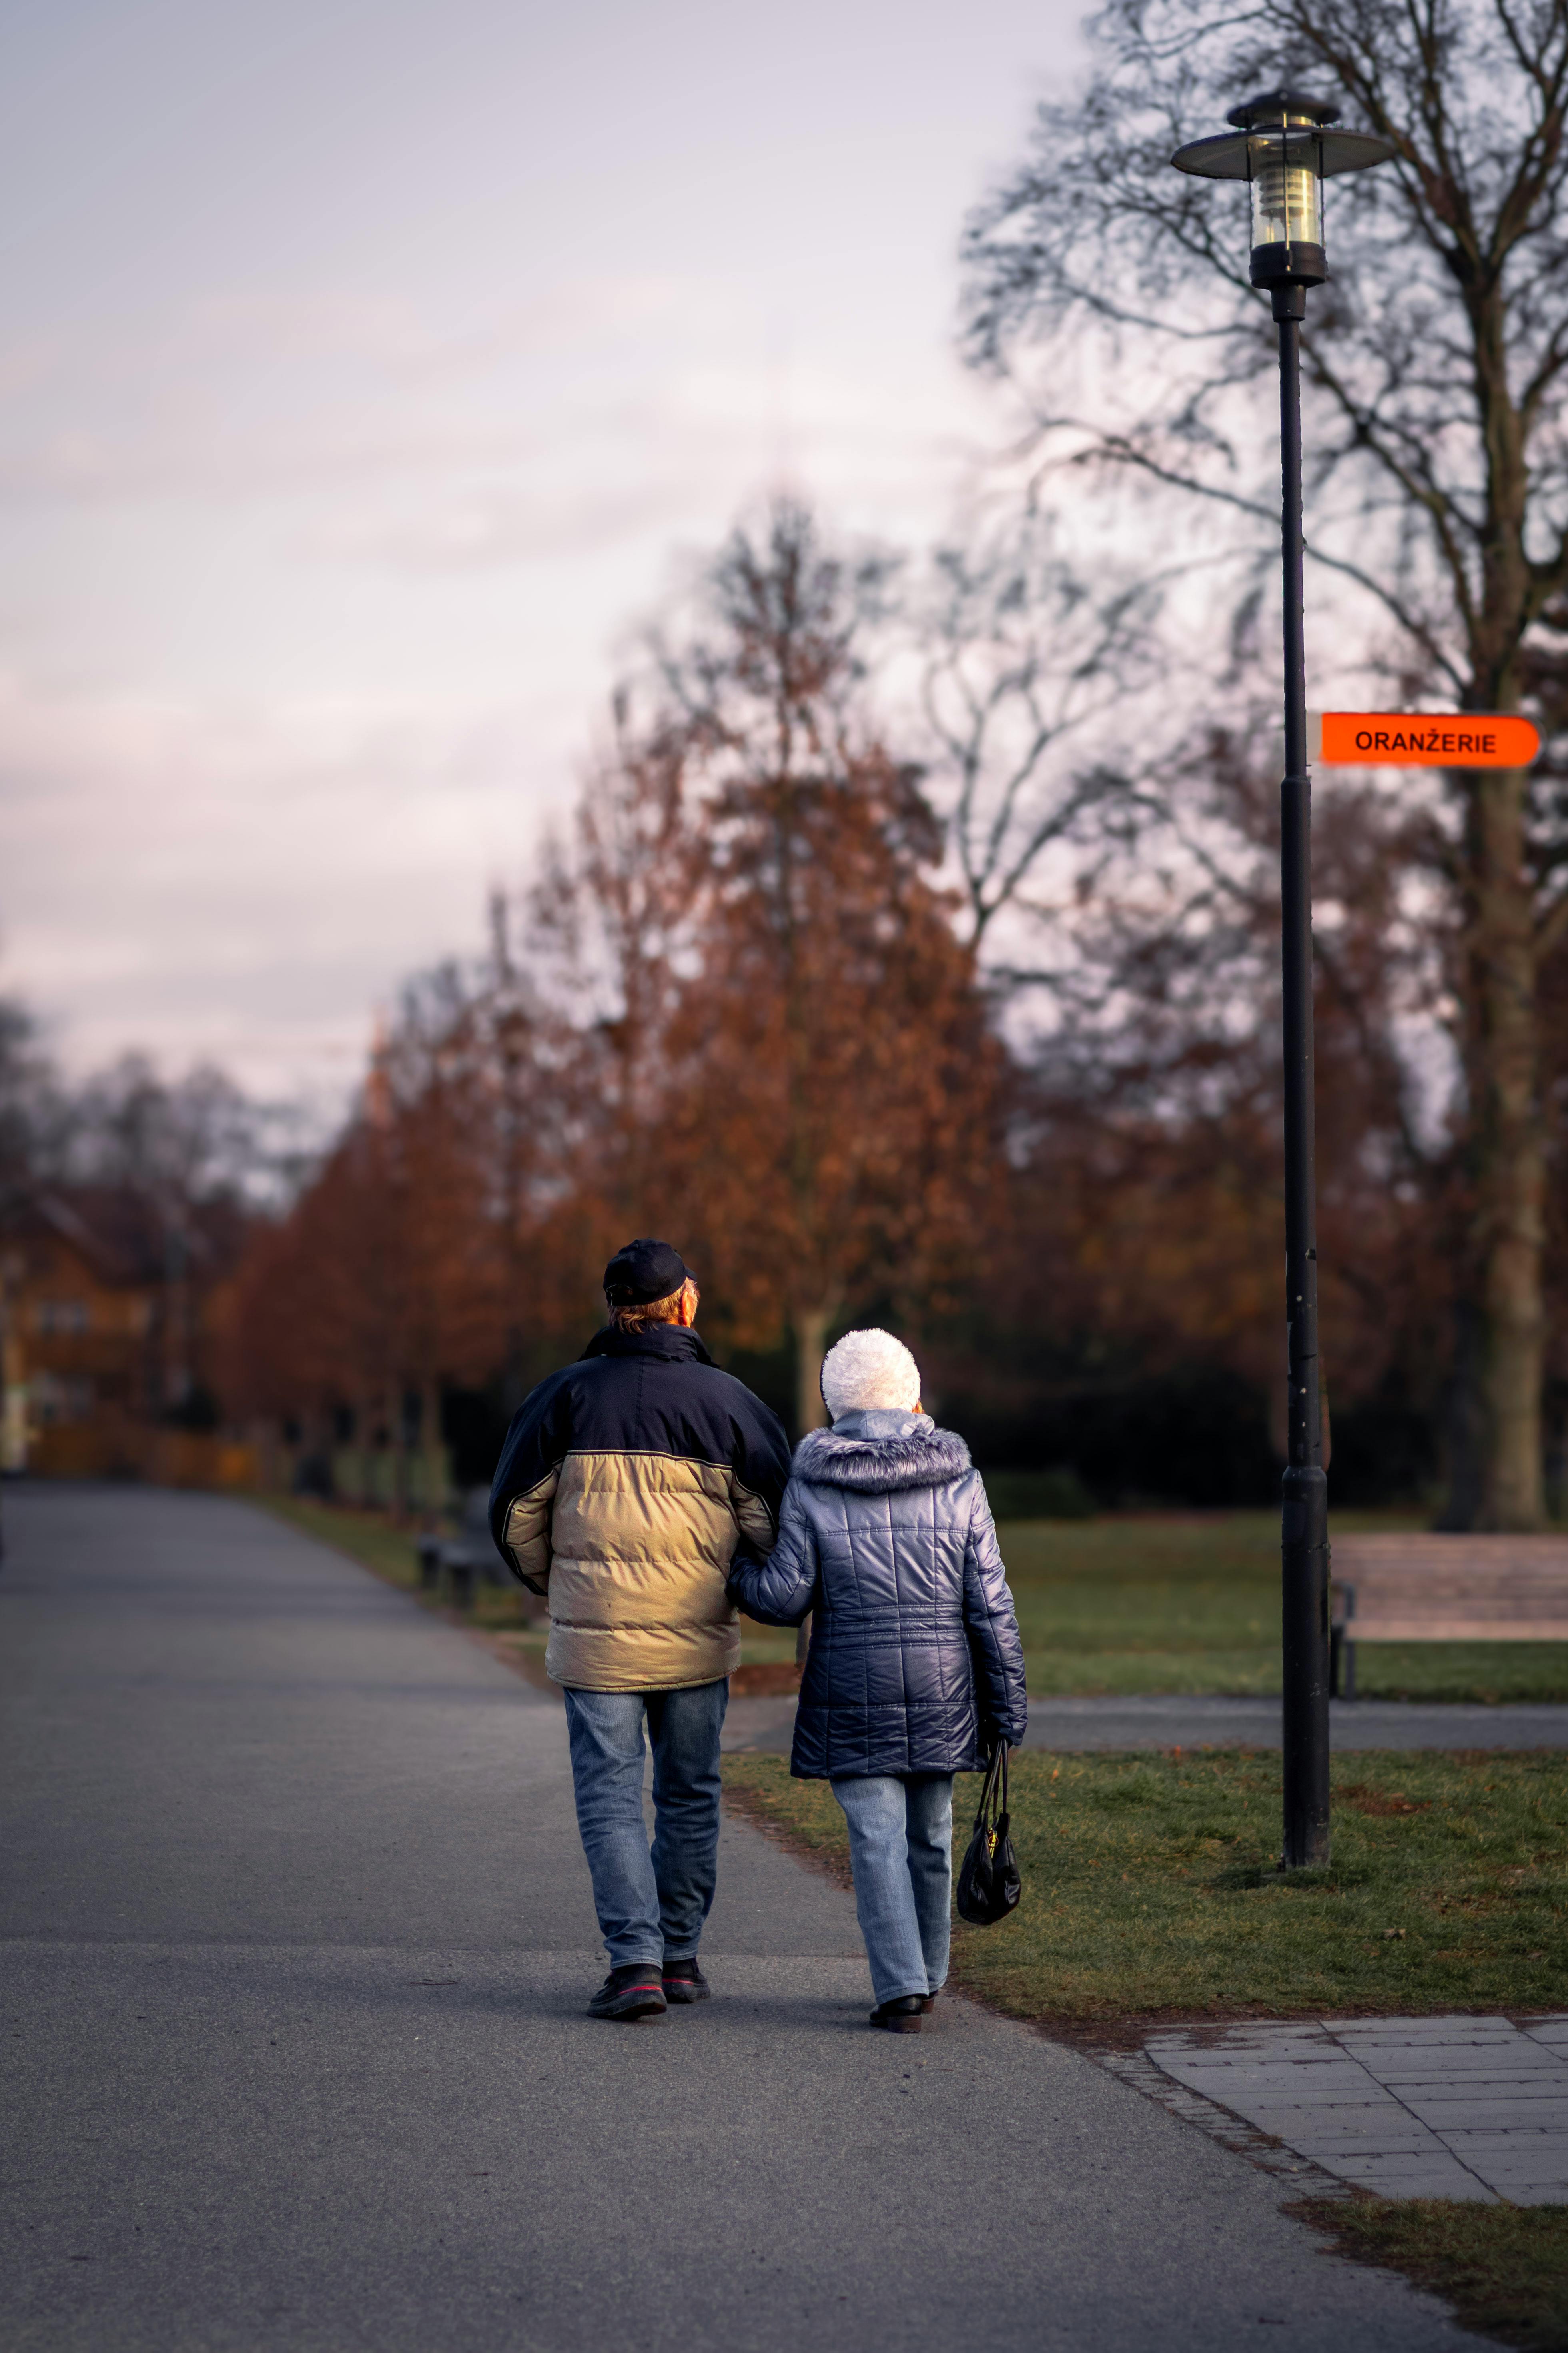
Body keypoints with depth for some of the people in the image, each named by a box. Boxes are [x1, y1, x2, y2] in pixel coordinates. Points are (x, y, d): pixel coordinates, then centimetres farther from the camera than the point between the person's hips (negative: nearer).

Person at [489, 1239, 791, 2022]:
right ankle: (679, 1955, 21)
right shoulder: (727, 1400, -3)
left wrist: (553, 1585, 18)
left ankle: (635, 1962, -9)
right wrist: (737, 1587, 18)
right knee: (689, 1796, 15)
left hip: (596, 1639, -1)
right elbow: (774, 1524, -2)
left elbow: (516, 1513, 0)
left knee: (611, 1800, 2)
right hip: (697, 1640, 1)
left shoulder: (569, 1392, -4)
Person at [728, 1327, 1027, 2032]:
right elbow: (991, 1605, 0)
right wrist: (1008, 1705, 6)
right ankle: (927, 1978, 28)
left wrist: (735, 1575, 17)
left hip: (853, 1691, -2)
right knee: (931, 1834, 15)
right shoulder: (958, 1481, 1)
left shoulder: (812, 1485, -4)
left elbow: (786, 1597, -4)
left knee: (877, 1837, -1)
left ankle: (901, 1988, -8)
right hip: (942, 1691, 2)